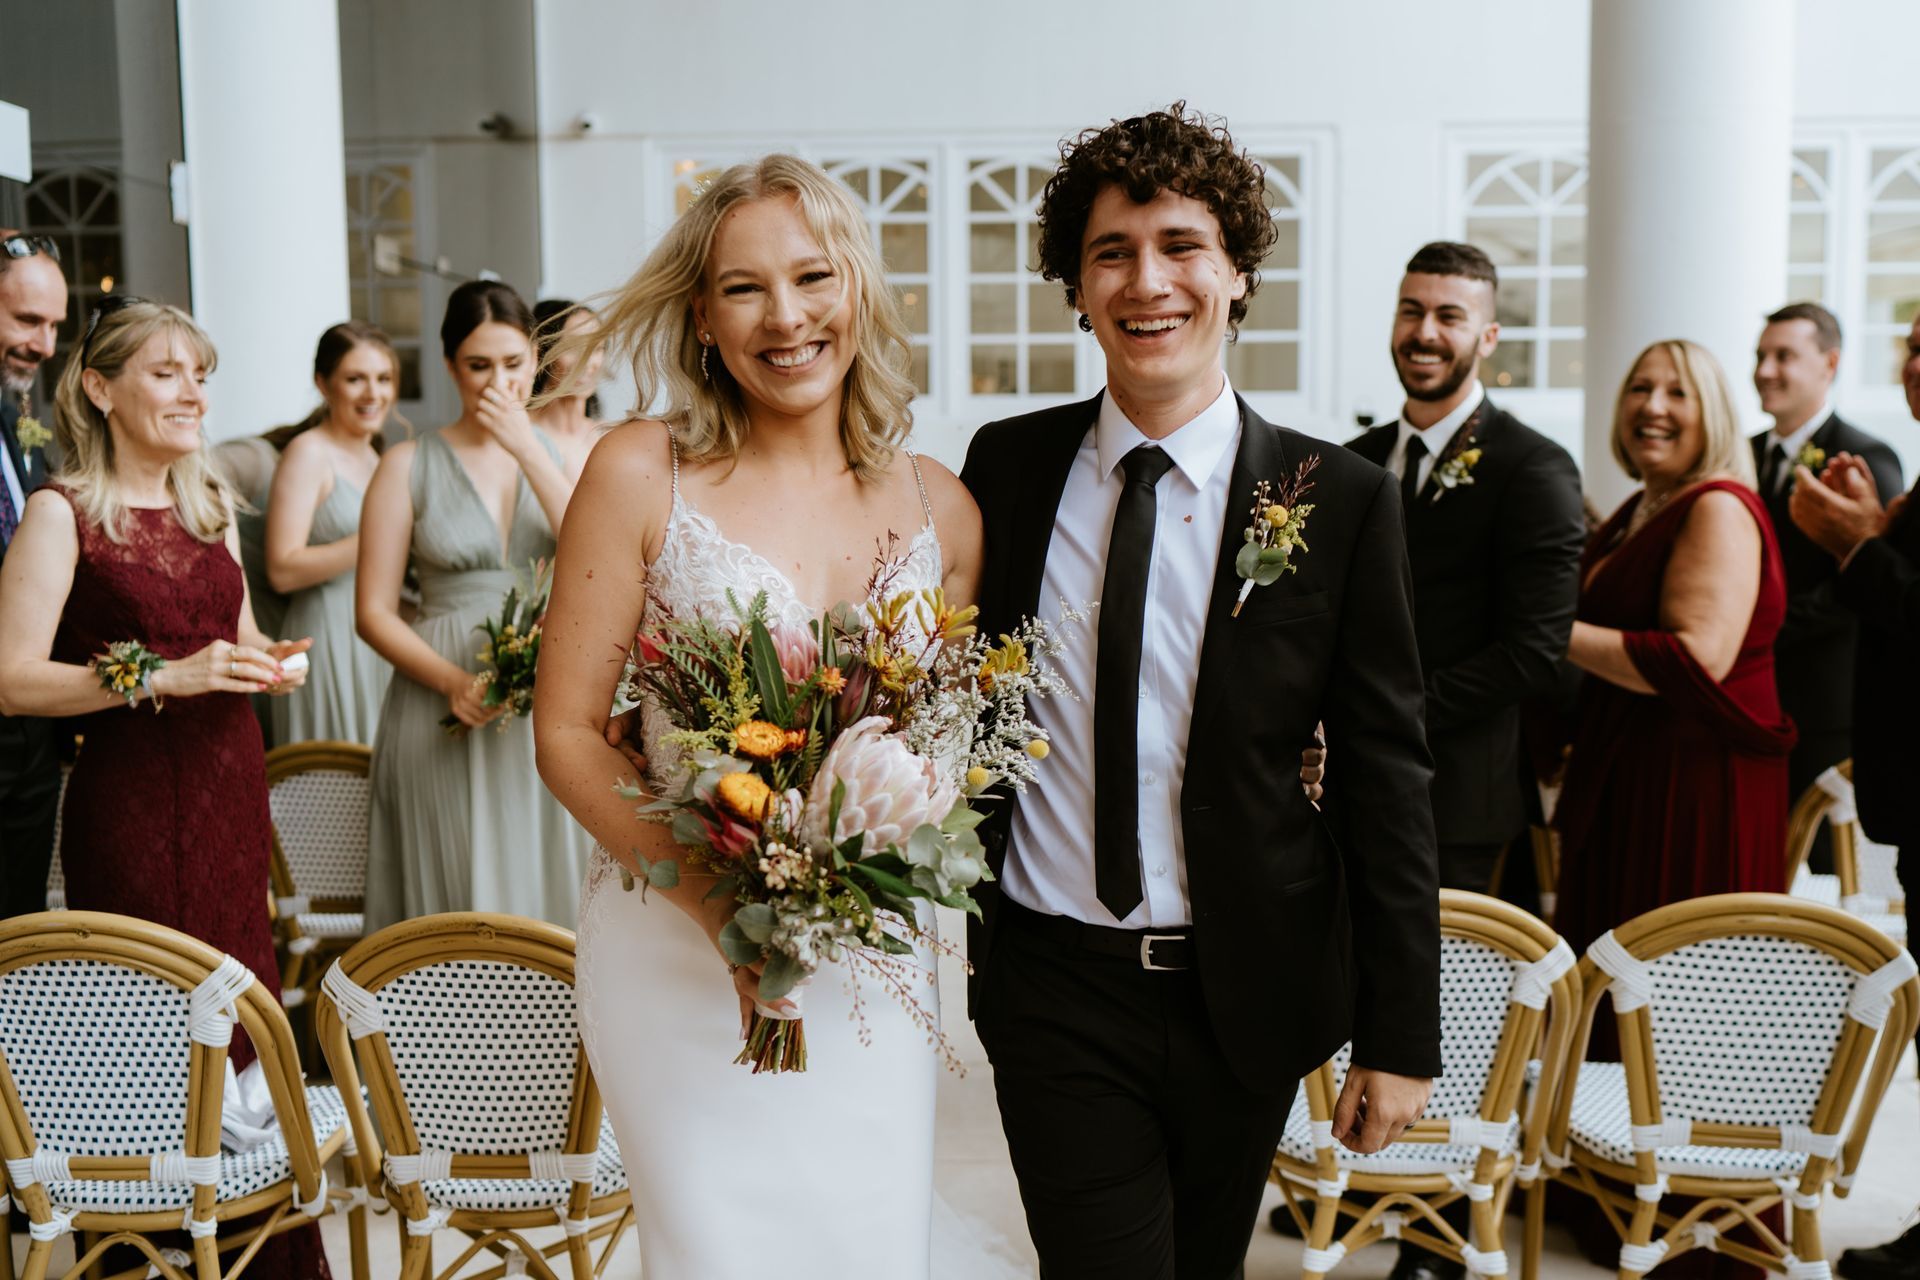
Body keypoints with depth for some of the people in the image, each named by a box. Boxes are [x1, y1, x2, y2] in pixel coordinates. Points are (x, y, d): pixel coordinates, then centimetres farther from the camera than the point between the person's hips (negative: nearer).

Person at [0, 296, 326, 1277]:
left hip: (232, 787, 6)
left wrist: (267, 662, 5)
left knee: (245, 1015, 6)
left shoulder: (208, 501, 14)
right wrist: (167, 676, -19)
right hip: (132, 801, -6)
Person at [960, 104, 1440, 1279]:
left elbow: (1387, 777, -6)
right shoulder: (1008, 467, -2)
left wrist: (1401, 1035, -5)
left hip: (1246, 992, 0)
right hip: (1053, 987, 0)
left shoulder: (1342, 500, -7)